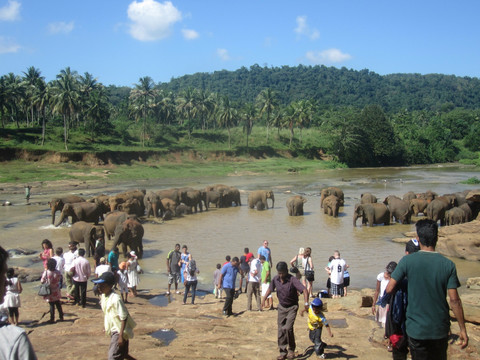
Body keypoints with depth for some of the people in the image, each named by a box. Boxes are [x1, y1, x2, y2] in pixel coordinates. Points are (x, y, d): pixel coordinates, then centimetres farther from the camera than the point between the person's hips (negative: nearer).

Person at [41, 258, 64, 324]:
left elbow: (42, 281, -13)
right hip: (57, 292, 3)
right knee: (58, 304, 18)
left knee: (52, 305, 6)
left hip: (49, 293, -3)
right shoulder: (58, 272, -11)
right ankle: (61, 317, 26)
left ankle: (52, 319, 12)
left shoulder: (46, 272, -21)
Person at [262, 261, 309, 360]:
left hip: (292, 307, -5)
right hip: (281, 307, 5)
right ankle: (283, 352, 17)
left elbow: (304, 290, -31)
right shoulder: (275, 279, -6)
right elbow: (270, 288, 13)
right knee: (281, 330, 5)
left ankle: (291, 349, 4)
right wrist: (264, 299, 12)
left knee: (288, 328, -17)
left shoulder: (292, 280, -23)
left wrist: (306, 303, -44)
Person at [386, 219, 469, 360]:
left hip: (416, 329, -1)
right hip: (440, 329, 2)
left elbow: (389, 289, -11)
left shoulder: (407, 261, -11)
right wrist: (463, 329, 1)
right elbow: (454, 300, -8)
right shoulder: (448, 264, -7)